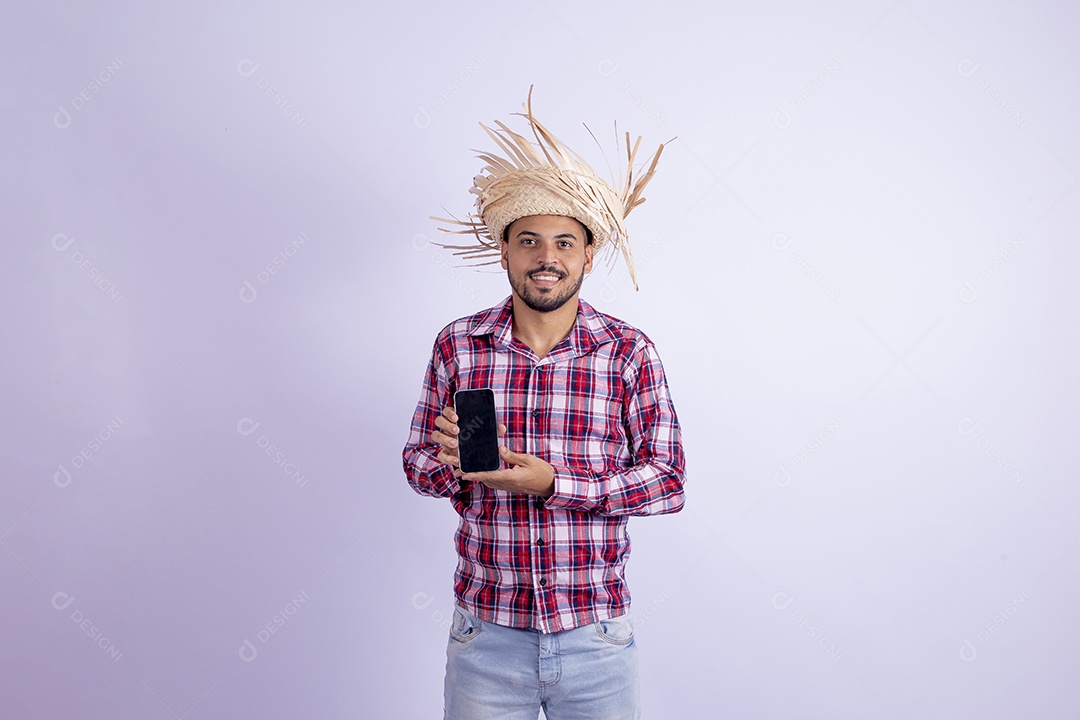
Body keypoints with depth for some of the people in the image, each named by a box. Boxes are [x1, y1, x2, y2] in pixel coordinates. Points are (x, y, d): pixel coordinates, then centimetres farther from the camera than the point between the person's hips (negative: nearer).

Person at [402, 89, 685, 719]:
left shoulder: (630, 353, -5)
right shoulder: (458, 346, 0)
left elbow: (668, 480, -8)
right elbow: (418, 463, 5)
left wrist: (553, 484, -19)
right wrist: (458, 462, -18)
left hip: (595, 636, 0)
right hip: (485, 632, 1)